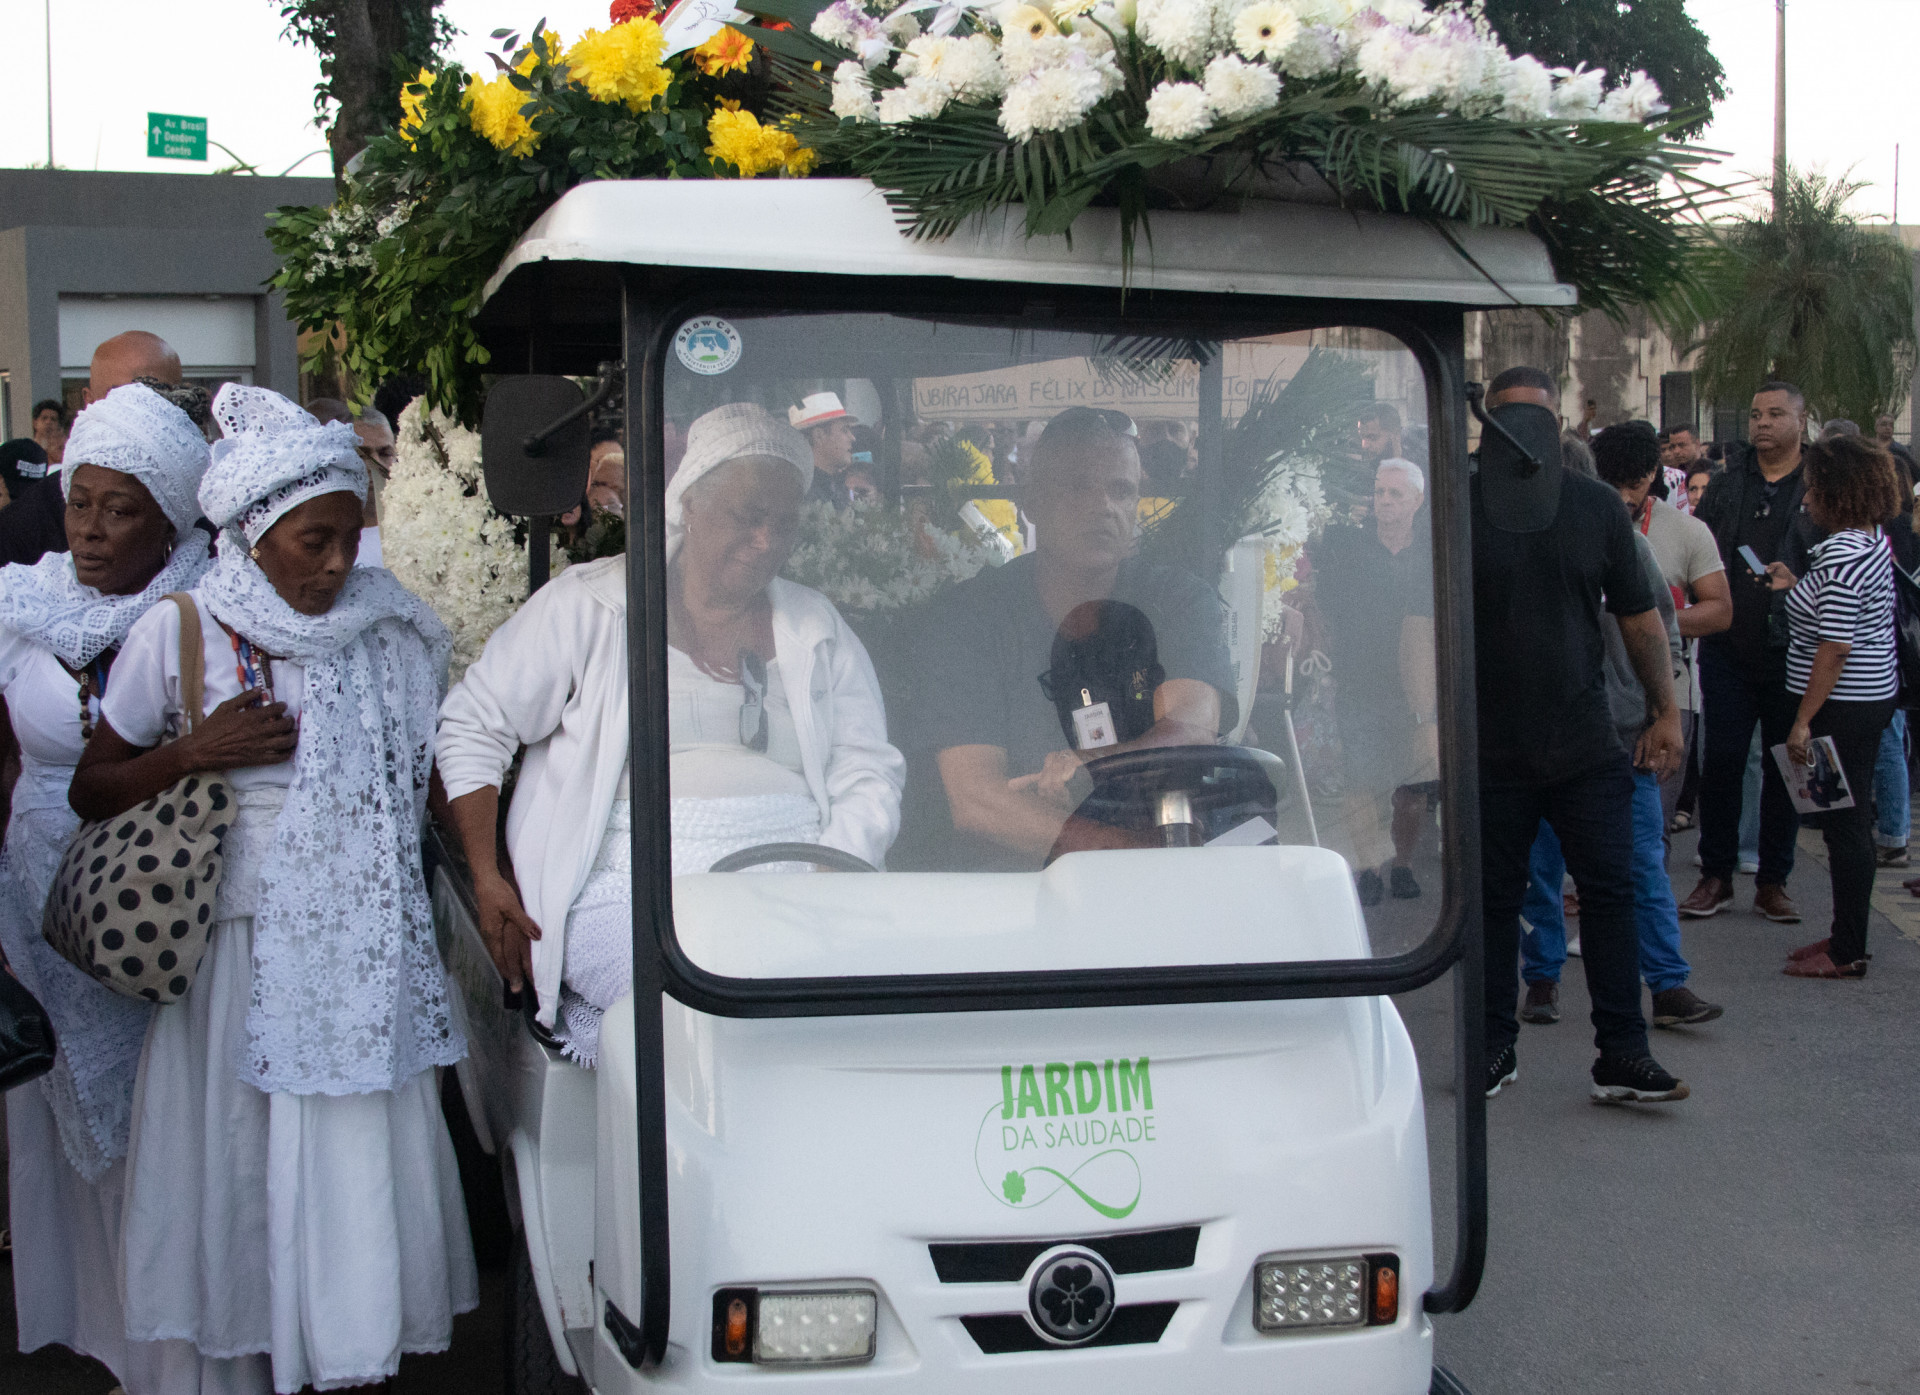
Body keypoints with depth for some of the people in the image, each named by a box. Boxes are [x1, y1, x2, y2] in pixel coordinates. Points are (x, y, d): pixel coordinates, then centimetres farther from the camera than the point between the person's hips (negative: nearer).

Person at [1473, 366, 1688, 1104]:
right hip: (1491, 751, -1)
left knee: (1610, 892, 0)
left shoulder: (1597, 505, 5)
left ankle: (1622, 1056, 7)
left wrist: (1665, 711, 8)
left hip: (1586, 745, 1)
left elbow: (1640, 618, 10)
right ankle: (1495, 1048, 21)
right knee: (1494, 899, 8)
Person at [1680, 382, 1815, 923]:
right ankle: (1716, 875, 15)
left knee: (1783, 767, 6)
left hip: (1791, 653, -2)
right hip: (1730, 650, 2)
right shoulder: (1726, 486, 11)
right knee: (1720, 762, 2)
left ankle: (1773, 881, 16)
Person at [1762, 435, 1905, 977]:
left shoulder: (1841, 557, -21)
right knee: (1849, 820, 16)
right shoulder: (1873, 542, 10)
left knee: (1845, 824, -4)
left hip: (1843, 706, -10)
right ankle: (1846, 936, 24)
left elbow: (1835, 648, -23)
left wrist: (1804, 720, -20)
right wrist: (1798, 587, 15)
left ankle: (1848, 953, 2)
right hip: (1873, 694, 10)